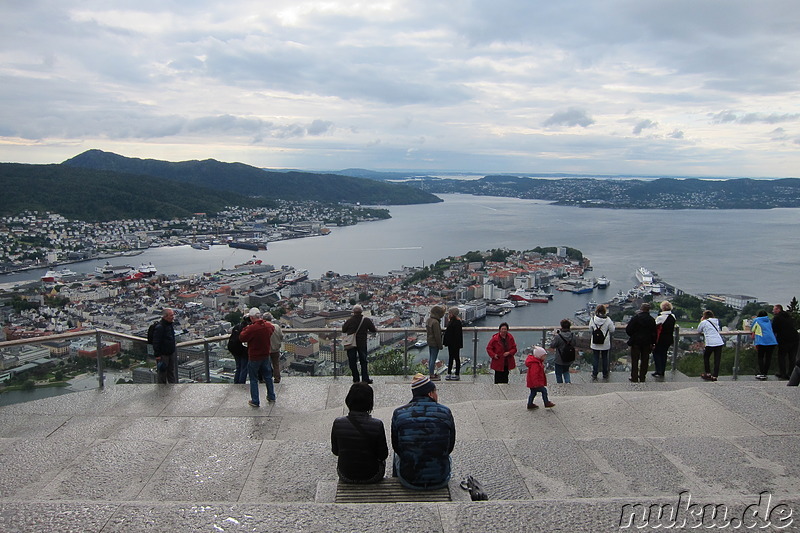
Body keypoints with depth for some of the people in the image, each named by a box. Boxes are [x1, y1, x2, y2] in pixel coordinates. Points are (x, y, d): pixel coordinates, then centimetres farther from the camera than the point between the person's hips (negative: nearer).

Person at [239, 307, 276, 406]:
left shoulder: (252, 328, -24)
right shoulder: (268, 326, -5)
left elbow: (242, 337, -15)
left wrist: (245, 329, 0)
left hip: (254, 357, -6)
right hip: (266, 355, 6)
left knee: (254, 380, 7)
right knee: (268, 377, 19)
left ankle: (255, 401, 12)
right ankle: (271, 397, 30)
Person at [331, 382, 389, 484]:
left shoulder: (338, 423, -17)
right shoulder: (377, 425, -24)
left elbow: (335, 451, -2)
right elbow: (383, 455, -12)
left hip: (346, 476, 2)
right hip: (371, 477, -1)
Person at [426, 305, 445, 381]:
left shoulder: (428, 320, 5)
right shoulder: (435, 322, -25)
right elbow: (437, 335, -22)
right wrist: (440, 345, -14)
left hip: (429, 342, 9)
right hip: (435, 343, -9)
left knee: (430, 358, 18)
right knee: (433, 359, 0)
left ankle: (431, 372, 30)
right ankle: (432, 375, 7)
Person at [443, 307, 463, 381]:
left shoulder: (457, 322, -21)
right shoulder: (451, 321, 8)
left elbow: (457, 335, -23)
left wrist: (456, 345, -24)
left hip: (455, 344, -10)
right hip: (450, 343, 10)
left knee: (456, 358, 2)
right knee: (450, 358, 15)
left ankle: (457, 375, 11)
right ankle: (449, 373, 24)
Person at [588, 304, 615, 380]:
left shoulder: (593, 319, -10)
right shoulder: (608, 320, -12)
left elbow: (590, 330, -2)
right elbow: (612, 330, -2)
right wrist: (612, 324, 16)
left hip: (595, 343, 0)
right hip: (605, 344, 0)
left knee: (595, 359, 9)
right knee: (605, 358, 14)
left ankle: (594, 375, 12)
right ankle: (605, 375, 23)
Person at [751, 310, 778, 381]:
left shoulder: (756, 320, 9)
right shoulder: (769, 321, 21)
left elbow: (752, 329, 15)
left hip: (762, 341, -4)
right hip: (772, 341, 4)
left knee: (760, 357, 3)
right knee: (768, 358, 10)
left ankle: (762, 374, -6)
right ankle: (765, 373, 10)